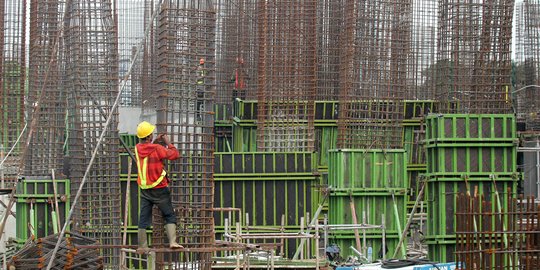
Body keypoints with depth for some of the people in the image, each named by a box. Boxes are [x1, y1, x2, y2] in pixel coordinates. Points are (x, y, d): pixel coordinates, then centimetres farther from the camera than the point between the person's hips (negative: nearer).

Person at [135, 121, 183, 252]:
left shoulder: (138, 148, 0)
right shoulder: (157, 149, -17)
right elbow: (175, 154, -9)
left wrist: (155, 140, 21)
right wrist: (168, 142, 3)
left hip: (144, 190, 5)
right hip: (159, 189, -5)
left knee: (143, 218, 8)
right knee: (170, 216, 5)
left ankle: (142, 246, 9)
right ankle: (172, 241, -7)